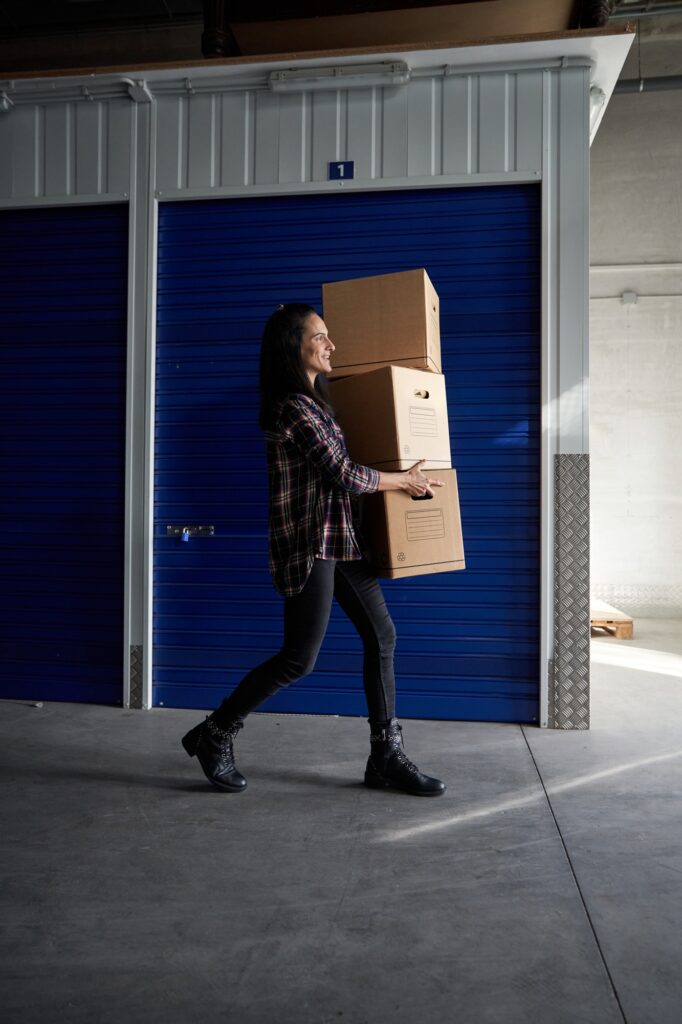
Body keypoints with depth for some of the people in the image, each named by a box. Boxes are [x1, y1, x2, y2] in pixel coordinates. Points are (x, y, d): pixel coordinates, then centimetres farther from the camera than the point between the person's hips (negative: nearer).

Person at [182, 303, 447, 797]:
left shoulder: (313, 399, 15)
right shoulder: (294, 407, -15)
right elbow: (344, 475, -18)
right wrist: (405, 480, -5)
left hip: (338, 536, 9)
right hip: (308, 542, -9)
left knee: (382, 636, 6)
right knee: (300, 658, -4)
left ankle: (387, 757, 15)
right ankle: (213, 736, 15)